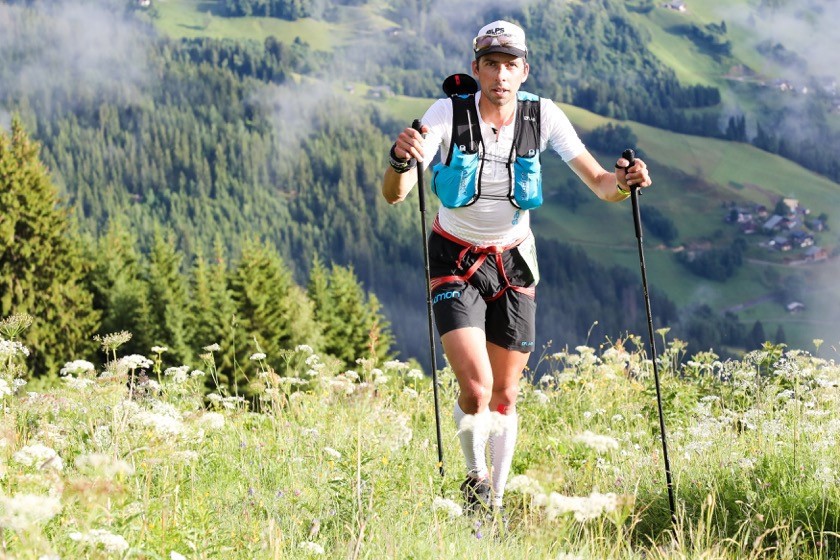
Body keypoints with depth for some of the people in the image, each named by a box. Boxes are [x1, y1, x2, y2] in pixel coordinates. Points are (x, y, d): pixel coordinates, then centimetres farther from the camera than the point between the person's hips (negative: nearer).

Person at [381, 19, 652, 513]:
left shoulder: (542, 116, -13)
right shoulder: (449, 114, -20)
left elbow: (599, 184, -12)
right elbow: (394, 194, -28)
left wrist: (623, 182, -35)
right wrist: (401, 160, -51)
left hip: (513, 261, 2)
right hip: (457, 260, -2)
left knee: (505, 396, 7)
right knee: (476, 388, -18)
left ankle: (496, 504, 25)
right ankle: (475, 476, 11)